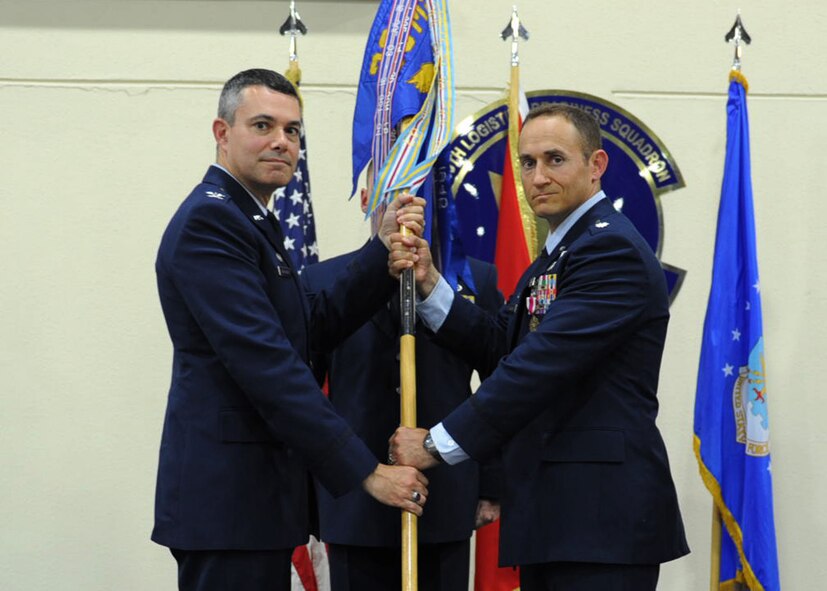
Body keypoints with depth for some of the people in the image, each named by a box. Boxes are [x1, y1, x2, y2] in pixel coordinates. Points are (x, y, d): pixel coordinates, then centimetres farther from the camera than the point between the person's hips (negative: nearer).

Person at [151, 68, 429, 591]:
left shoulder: (251, 222, 18)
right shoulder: (209, 220, -14)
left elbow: (317, 327, 12)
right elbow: (266, 363, -22)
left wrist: (385, 249, 1)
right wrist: (366, 471, -21)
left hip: (255, 494, 10)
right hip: (229, 495, -10)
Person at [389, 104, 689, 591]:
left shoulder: (612, 249, -13)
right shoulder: (557, 255, 21)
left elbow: (541, 365, -21)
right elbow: (499, 347, 14)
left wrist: (438, 443, -17)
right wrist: (430, 284, 3)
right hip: (551, 507, 10)